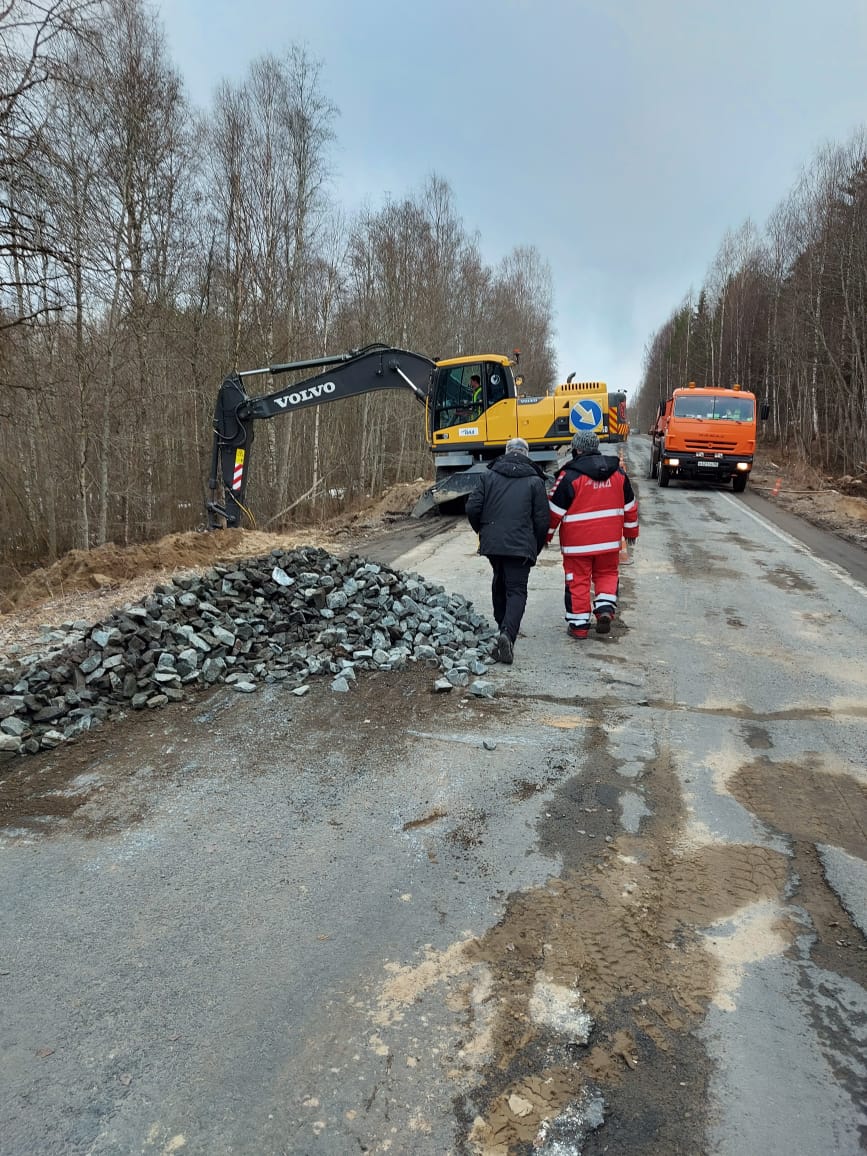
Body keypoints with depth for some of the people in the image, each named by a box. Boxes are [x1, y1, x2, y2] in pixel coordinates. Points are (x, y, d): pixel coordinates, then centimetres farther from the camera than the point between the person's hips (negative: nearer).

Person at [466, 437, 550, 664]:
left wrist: (483, 531, 19)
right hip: (520, 545, -3)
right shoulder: (534, 481, 1)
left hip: (492, 543, 3)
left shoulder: (488, 476, 6)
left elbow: (472, 508, 0)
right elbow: (542, 520, -2)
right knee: (517, 590, -1)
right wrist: (535, 549, 11)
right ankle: (507, 633, -22)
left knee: (499, 582, 24)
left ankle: (502, 627, 36)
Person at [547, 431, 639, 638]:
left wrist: (546, 534, 3)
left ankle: (579, 624, 10)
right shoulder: (618, 472, 5)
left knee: (578, 581, 6)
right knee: (607, 574, 21)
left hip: (577, 542, -4)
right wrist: (631, 530, 26)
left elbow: (555, 509, -9)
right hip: (609, 540, 4)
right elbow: (629, 505, 13)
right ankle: (605, 608, 2)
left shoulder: (570, 475, -12)